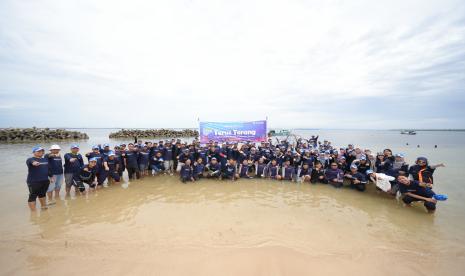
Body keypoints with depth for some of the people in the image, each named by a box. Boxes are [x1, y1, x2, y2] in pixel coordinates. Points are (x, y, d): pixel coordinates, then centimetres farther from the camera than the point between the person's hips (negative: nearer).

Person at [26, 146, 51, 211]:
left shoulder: (45, 160, 12)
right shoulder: (30, 159, -8)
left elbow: (49, 169, 20)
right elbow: (31, 162, -34)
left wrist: (51, 176, 17)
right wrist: (33, 163, -56)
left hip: (45, 181, 6)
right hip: (33, 182, -6)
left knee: (42, 194, 21)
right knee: (33, 196, -2)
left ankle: (43, 206, 36)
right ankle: (33, 211, 5)